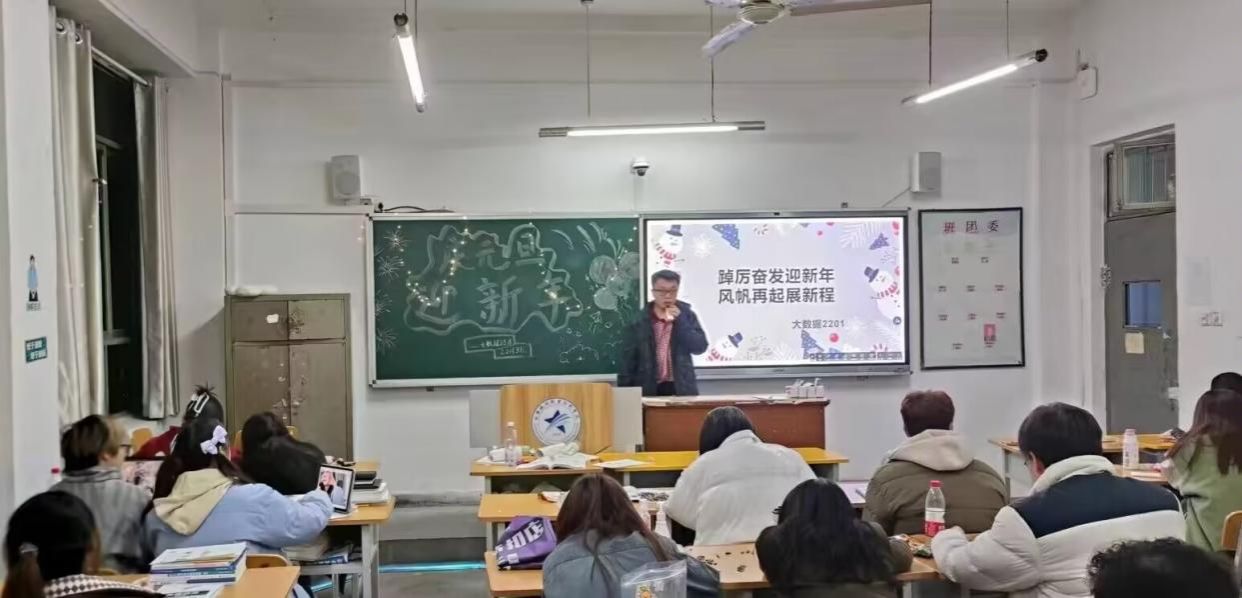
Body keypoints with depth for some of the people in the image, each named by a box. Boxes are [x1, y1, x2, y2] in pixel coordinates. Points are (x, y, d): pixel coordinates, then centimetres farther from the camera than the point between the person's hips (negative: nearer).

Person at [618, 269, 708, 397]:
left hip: (682, 389, 1)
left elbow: (700, 347, -3)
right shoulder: (639, 320, 2)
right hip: (649, 390, -1)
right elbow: (628, 359, 3)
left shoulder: (686, 315, 6)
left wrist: (680, 321, -11)